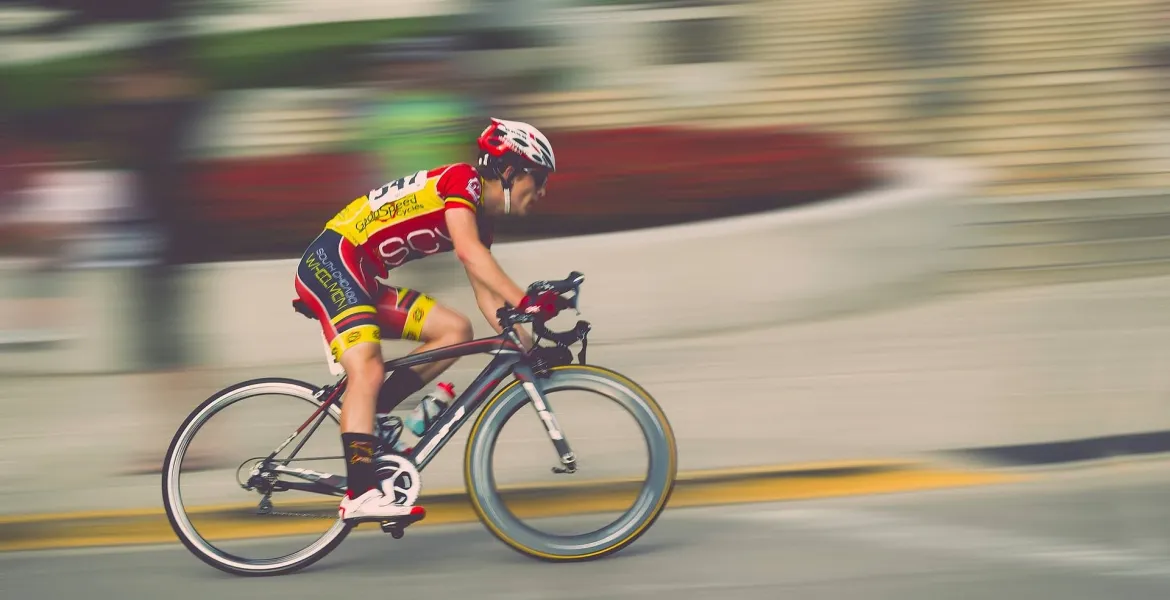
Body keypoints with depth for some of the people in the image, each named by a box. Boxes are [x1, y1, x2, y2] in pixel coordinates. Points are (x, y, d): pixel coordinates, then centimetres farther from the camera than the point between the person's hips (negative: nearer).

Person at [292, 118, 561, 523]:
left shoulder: (482, 217, 16)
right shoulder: (463, 179, -12)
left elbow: (486, 294, 14)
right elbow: (467, 250, -28)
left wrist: (524, 344, 2)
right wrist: (525, 303, -34)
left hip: (363, 280, 10)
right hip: (332, 260, -10)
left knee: (456, 331, 0)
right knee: (367, 371, -24)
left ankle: (363, 418, -2)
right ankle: (361, 496, -29)